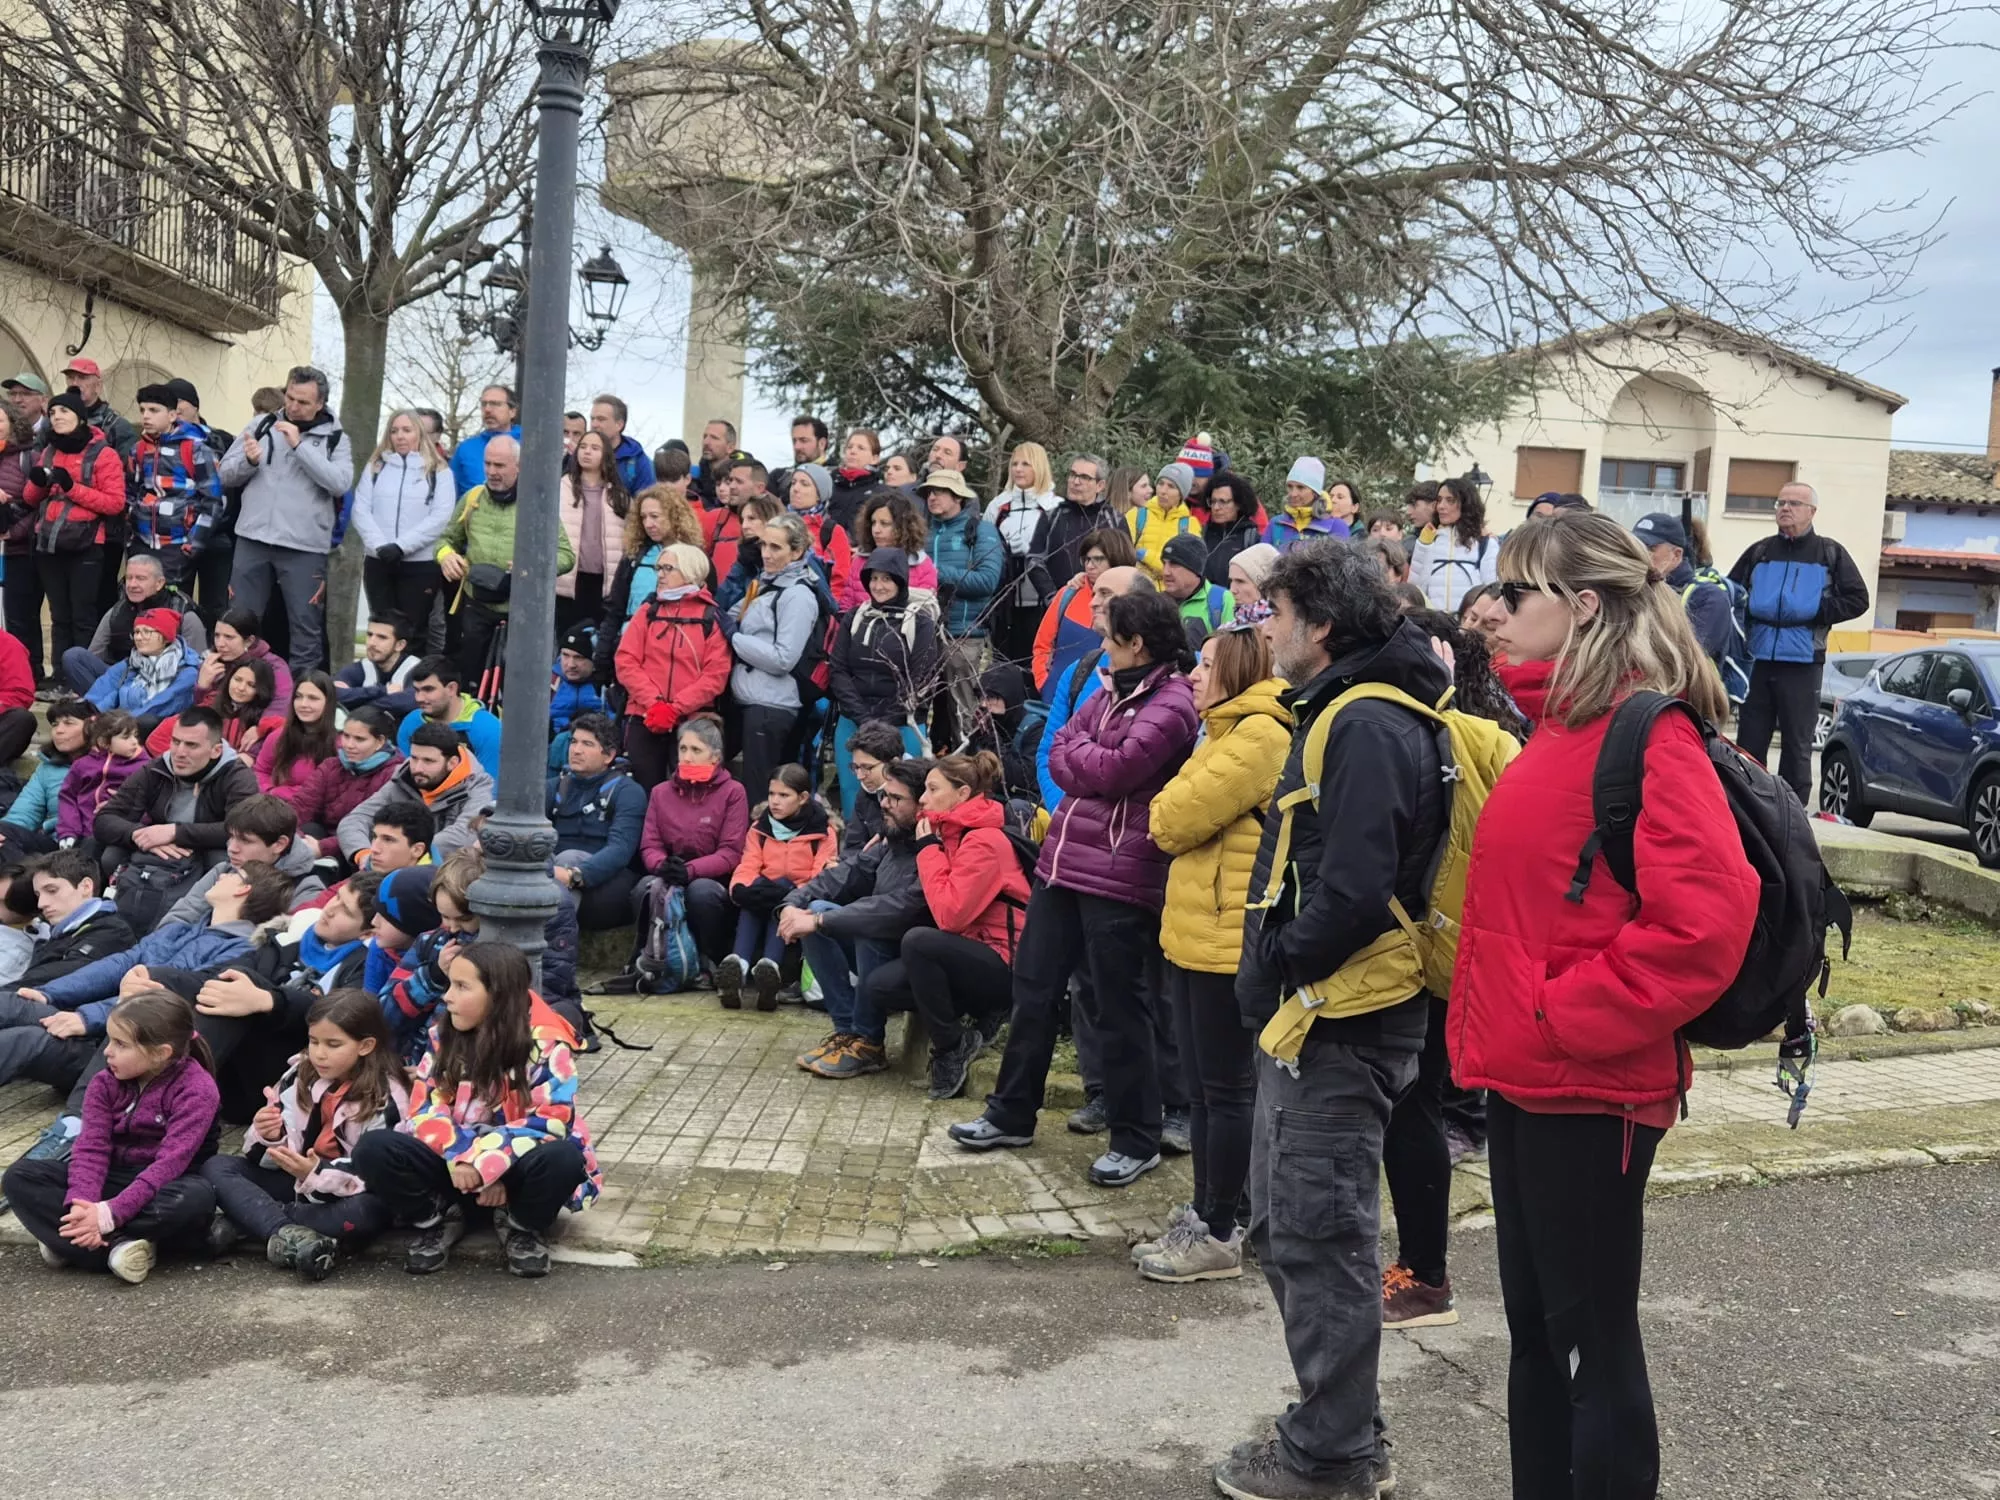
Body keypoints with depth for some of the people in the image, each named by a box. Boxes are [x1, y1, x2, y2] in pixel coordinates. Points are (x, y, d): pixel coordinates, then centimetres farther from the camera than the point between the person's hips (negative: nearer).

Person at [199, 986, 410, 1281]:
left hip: (346, 1195, -5)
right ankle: (288, 1233, -33)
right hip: (296, 1180, 5)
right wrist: (270, 1138, -23)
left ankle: (244, 1219, -28)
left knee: (371, 1210, -38)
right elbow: (266, 1157, 0)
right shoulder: (299, 1077, -1)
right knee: (216, 1167, -10)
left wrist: (318, 1174, -35)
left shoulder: (387, 1100, -14)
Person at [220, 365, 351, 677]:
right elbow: (226, 474, 11)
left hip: (304, 546, -3)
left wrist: (300, 445, -15)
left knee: (306, 625, 2)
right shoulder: (261, 426, 10)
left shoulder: (335, 439, 3)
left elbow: (340, 483, -15)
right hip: (252, 539, 3)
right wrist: (248, 461, -10)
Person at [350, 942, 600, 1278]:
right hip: (454, 1161, 3)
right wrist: (459, 1158, -23)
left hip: (513, 1167, -3)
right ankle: (438, 1220, 3)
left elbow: (553, 1120, -21)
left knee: (563, 1160, -37)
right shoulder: (443, 1036, -1)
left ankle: (523, 1227, -4)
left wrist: (485, 1163, -29)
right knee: (373, 1150, -21)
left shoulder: (545, 1044, -14)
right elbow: (424, 1110, -5)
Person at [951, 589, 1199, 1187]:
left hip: (1119, 874, -9)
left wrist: (1078, 748, -1)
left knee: (1117, 1008, 1)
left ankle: (1136, 1140, 16)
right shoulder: (1115, 690, 14)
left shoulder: (1172, 703, -13)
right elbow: (1059, 758, 10)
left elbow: (1111, 769, -19)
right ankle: (1011, 1114, 29)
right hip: (1063, 860, 9)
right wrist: (1091, 764, -9)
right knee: (1034, 988, 15)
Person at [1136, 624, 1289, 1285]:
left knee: (1225, 1089, 0)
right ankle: (1204, 1214, 27)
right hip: (1196, 933, 10)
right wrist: (1173, 816, -2)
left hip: (1228, 939, -10)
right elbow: (1171, 821, 16)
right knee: (1201, 1087, 16)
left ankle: (1219, 1236, 10)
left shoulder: (1259, 735, -17)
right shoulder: (1229, 732, 18)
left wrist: (1165, 809, 0)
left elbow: (1173, 820, -18)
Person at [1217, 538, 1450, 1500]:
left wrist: (1277, 964, -14)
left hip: (1341, 1023, -10)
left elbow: (1353, 892, -27)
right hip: (1311, 1019, 10)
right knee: (1283, 1229, 18)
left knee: (1319, 1238, 1)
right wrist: (1277, 971, 11)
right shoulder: (1339, 713, 15)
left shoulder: (1366, 727, -19)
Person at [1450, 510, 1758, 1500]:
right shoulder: (1560, 727, 11)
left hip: (1591, 1091, -9)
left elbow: (1705, 920, -25)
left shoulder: (1647, 739, -16)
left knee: (1590, 1339, 5)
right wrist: (1490, 1025, 10)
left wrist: (1568, 1015, -20)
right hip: (1525, 1077, 9)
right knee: (1534, 1326, 18)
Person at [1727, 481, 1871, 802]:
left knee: (1797, 747, 4)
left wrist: (1818, 613, -9)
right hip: (1756, 661, 3)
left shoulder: (1831, 553, 6)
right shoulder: (1759, 552, 13)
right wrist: (1750, 612, -5)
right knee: (1749, 744, 5)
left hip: (1801, 664, -2)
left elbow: (1857, 599, 2)